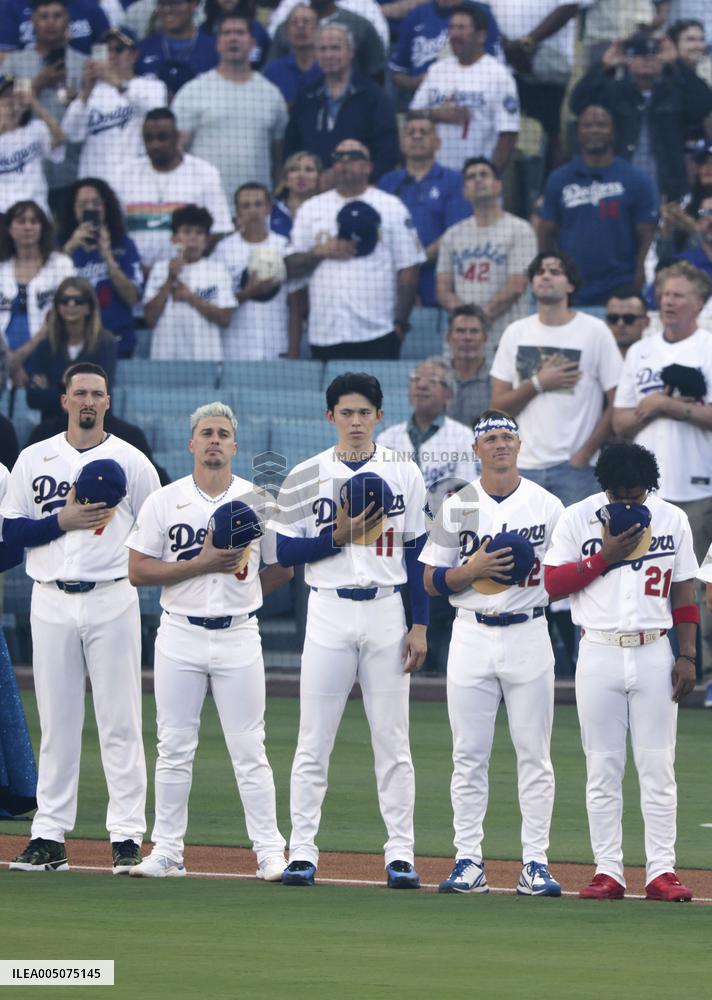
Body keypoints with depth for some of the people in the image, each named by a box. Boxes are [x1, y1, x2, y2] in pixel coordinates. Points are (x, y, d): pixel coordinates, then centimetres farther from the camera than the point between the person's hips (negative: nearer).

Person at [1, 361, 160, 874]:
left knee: (120, 721, -4)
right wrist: (62, 521, -10)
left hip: (112, 602, -2)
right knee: (57, 723, 4)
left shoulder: (131, 462, 5)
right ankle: (50, 837, 6)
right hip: (51, 601, 2)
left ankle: (127, 837, -4)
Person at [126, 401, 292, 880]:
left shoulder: (259, 503, 5)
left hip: (238, 637, 0)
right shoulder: (163, 502, 3)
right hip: (180, 638, 0)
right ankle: (167, 852, 9)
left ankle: (270, 852, 0)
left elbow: (282, 569, 13)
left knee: (249, 749, -2)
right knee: (175, 749, 3)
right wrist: (201, 565, -12)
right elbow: (138, 571, -3)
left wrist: (239, 595, 3)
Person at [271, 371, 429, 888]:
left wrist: (420, 626, 1)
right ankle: (302, 851, 2)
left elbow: (418, 554, 7)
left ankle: (401, 854, 3)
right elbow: (284, 551, 0)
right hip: (329, 612, -1)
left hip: (386, 613, 1)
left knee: (393, 741, 1)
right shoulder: (307, 477, 3)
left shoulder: (404, 474, 6)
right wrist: (337, 536, -14)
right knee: (314, 741, -1)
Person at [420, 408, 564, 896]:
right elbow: (432, 581, 6)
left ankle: (536, 862, 0)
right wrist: (474, 569, -11)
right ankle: (468, 861, 4)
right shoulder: (457, 507, 7)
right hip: (472, 635, 1)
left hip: (529, 634, -1)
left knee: (534, 754, -2)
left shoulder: (548, 506, 5)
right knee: (469, 755, 0)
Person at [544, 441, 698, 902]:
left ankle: (661, 871, 0)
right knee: (603, 769, 0)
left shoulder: (672, 520, 6)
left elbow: (684, 592, 9)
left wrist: (688, 656, 2)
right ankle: (608, 871, 4)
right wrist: (604, 557, -14)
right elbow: (551, 583, -4)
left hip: (654, 655, 1)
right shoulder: (577, 519, 1)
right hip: (599, 654, -1)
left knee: (658, 768, -1)